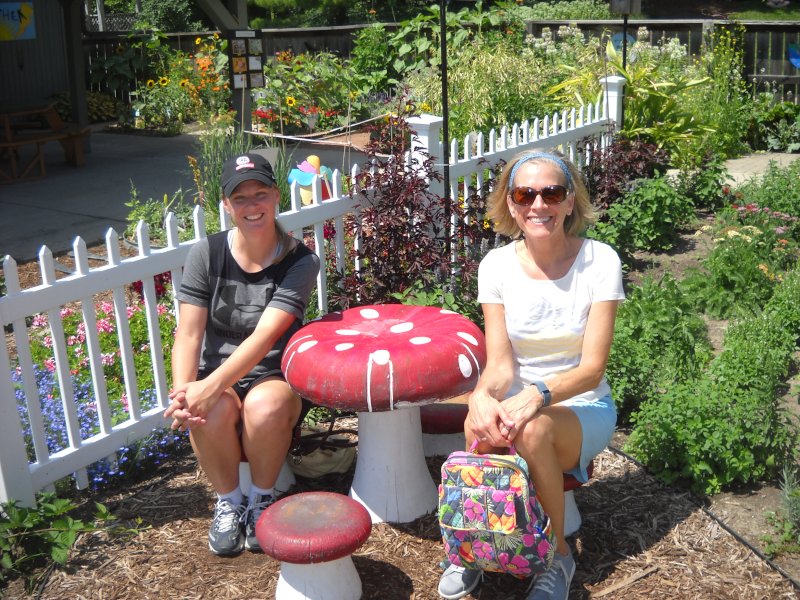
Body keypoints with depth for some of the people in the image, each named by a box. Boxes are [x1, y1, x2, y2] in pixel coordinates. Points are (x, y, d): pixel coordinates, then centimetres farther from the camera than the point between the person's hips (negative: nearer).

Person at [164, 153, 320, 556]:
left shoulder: (300, 262, -10)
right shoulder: (207, 254, -4)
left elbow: (265, 336, -23)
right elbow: (188, 334, -11)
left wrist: (211, 385, -36)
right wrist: (184, 391, -30)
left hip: (274, 377, -1)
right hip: (216, 379, 1)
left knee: (265, 408, -36)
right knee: (211, 413, -33)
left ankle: (262, 500, -5)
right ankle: (228, 503, -3)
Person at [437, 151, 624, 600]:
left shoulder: (599, 261, -13)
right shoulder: (497, 265, -6)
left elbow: (592, 368, -16)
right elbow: (500, 364, -9)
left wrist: (538, 395, -35)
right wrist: (482, 396, -33)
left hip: (583, 407, -1)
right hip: (518, 400, 2)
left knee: (533, 428, -35)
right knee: (482, 424, -33)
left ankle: (558, 556, -8)